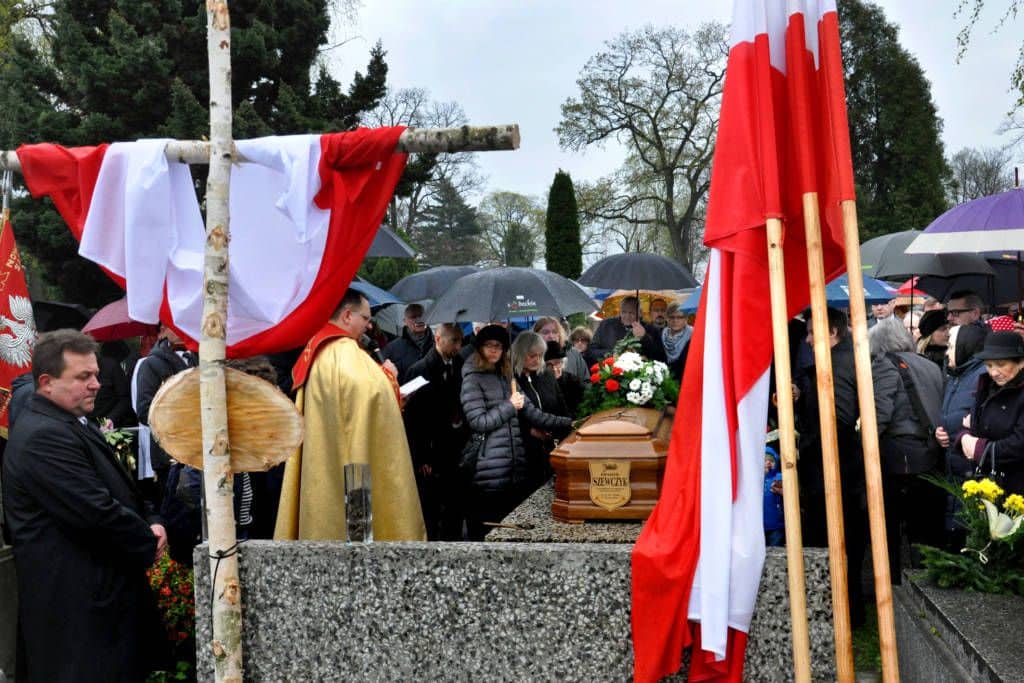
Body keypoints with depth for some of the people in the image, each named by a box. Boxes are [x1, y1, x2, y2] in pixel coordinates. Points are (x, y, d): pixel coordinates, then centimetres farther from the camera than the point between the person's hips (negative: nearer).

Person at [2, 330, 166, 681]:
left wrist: (150, 521, 2)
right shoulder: (43, 436, -20)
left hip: (103, 590, 10)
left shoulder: (76, 425, 14)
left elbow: (121, 489, 21)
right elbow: (97, 513, -25)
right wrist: (149, 542, -10)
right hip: (77, 606, -10)